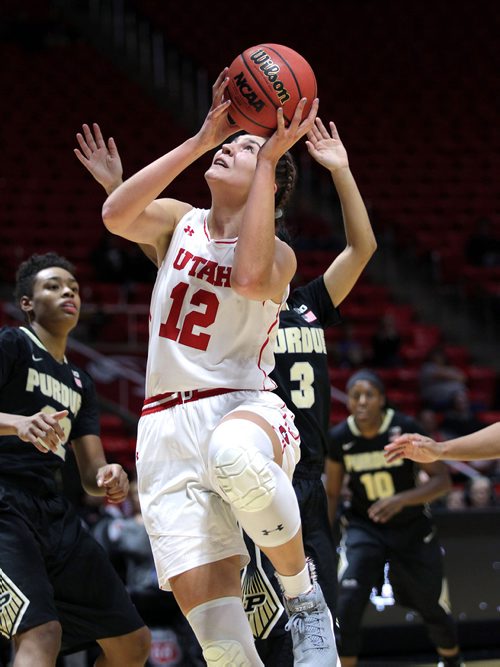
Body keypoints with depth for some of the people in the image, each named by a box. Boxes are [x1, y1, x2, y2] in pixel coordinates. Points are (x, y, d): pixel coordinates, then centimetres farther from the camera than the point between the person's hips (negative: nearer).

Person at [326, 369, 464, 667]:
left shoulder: (406, 428, -20)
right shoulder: (339, 438, -13)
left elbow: (442, 480, -17)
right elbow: (332, 494, 1)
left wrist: (402, 499, -32)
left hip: (413, 530, 0)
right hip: (364, 527, 0)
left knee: (434, 609, 15)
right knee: (348, 604, -23)